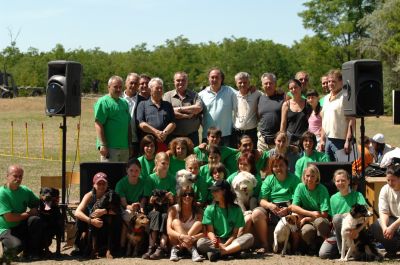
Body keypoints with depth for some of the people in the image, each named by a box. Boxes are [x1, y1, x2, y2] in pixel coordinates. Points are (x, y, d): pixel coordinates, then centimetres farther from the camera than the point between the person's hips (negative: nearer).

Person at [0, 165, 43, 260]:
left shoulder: (25, 191, 1)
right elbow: (9, 218, -22)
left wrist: (35, 209, -11)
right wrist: (28, 214, -13)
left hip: (21, 226, 6)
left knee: (35, 220, -24)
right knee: (16, 246, -34)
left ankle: (32, 252, -10)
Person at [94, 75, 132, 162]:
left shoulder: (124, 103, 17)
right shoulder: (103, 102, -7)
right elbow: (98, 124, -14)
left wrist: (130, 145, 16)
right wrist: (103, 145, -20)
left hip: (124, 147, 8)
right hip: (110, 147, -8)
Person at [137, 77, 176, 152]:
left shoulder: (167, 105, 22)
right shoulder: (143, 104, 13)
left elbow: (172, 123, 12)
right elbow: (141, 124, 0)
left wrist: (165, 133, -7)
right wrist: (157, 132, -9)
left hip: (165, 142, 2)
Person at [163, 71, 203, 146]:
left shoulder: (194, 95, 11)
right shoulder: (167, 95, 7)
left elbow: (199, 108, -8)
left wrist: (180, 109, -9)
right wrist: (188, 116, -8)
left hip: (192, 135, 1)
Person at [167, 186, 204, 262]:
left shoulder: (198, 211, -8)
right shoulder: (173, 209, -10)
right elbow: (169, 230, -22)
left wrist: (192, 238, -37)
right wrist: (182, 236, -42)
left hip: (193, 242, 1)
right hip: (176, 241, -1)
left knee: (199, 224, -23)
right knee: (175, 222, -26)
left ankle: (176, 249, -31)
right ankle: (192, 250, -44)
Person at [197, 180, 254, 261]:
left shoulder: (236, 209, 4)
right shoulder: (210, 209, 4)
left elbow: (235, 233, -2)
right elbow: (210, 231, -2)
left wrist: (225, 245, -20)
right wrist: (214, 241, -26)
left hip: (230, 242, 1)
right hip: (215, 241, -1)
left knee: (249, 237, -26)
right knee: (200, 242, -31)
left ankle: (218, 252, -35)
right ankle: (232, 251, -35)